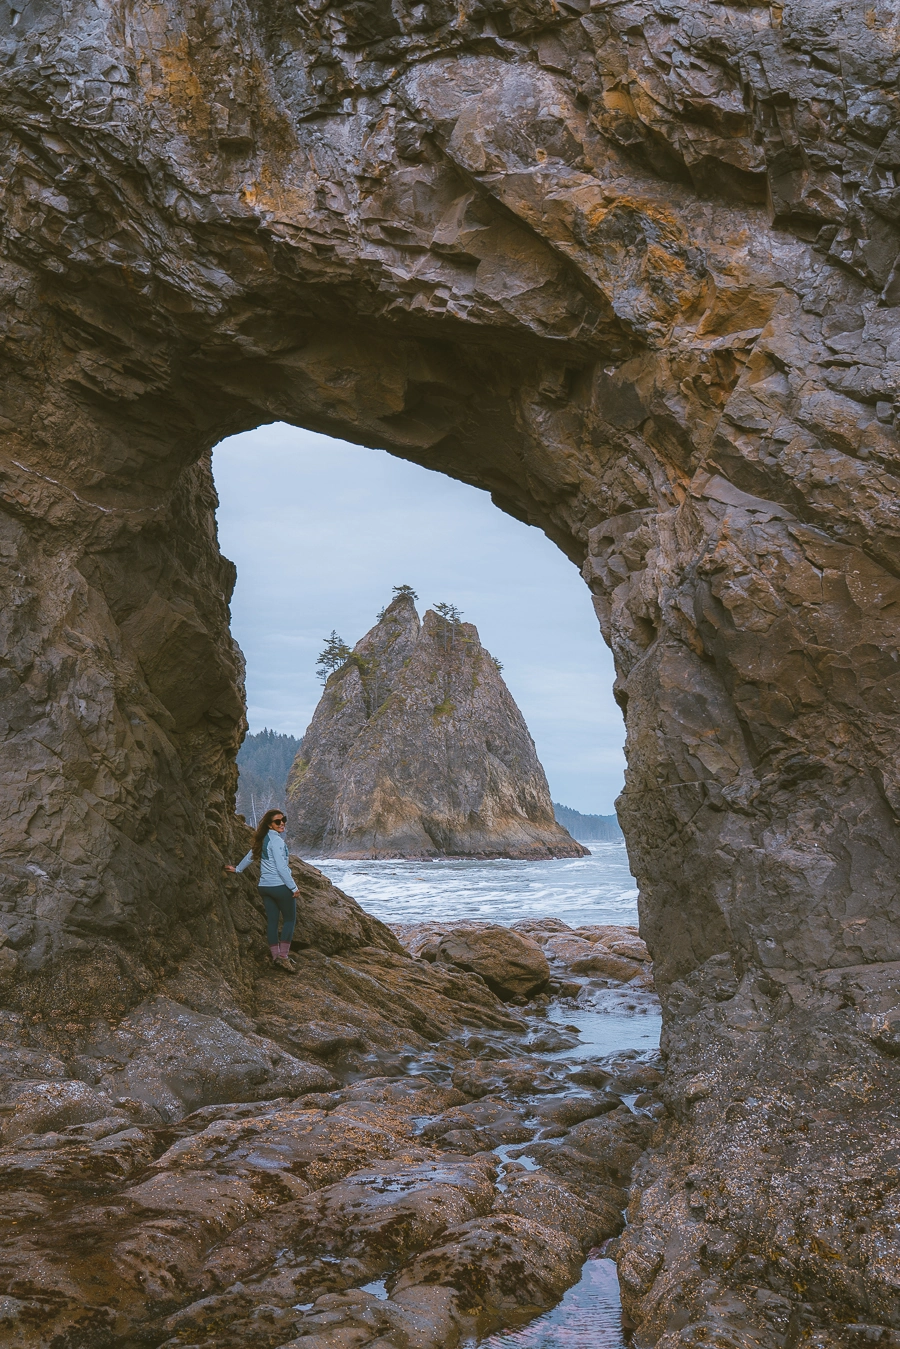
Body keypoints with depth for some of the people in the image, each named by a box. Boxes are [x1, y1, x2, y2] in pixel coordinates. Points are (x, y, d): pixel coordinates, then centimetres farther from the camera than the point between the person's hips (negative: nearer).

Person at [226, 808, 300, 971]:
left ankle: (275, 956, 11)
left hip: (265, 886, 8)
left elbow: (251, 855, 25)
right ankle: (283, 956, -4)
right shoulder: (277, 840, -16)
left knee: (272, 920, 9)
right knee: (289, 919, 2)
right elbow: (281, 867, -19)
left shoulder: (263, 840, 10)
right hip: (280, 886, -8)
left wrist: (237, 868, 42)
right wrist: (294, 887, -14)